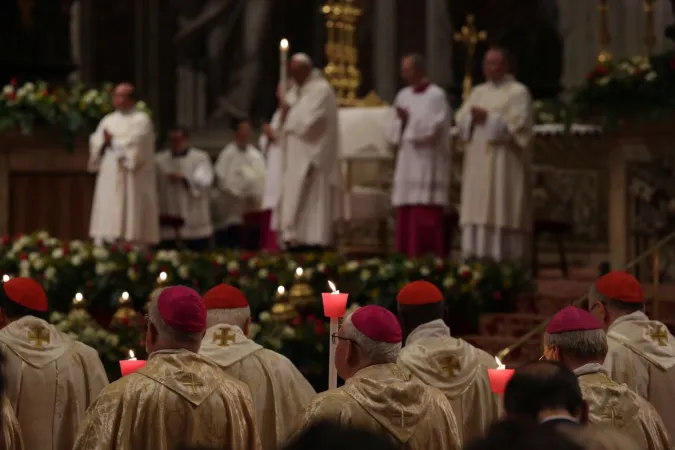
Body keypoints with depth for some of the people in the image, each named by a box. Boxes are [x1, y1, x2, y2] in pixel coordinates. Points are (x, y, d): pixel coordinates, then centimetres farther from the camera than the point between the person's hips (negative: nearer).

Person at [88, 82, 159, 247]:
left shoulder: (141, 120, -2)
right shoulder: (108, 120, 18)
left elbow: (135, 143, -15)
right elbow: (95, 142, 9)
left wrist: (113, 141, -4)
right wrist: (105, 142, -11)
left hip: (132, 178, -6)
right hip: (109, 178, 6)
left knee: (130, 222, -8)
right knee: (106, 219, 1)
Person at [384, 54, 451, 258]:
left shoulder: (436, 96, -7)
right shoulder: (403, 96, 14)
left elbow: (432, 128, -16)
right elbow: (390, 129, 11)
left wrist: (409, 119, -12)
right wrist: (399, 120, -8)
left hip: (427, 166, -7)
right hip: (407, 166, 7)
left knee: (426, 219, -10)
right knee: (406, 219, 6)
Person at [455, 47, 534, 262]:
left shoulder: (518, 92, -1)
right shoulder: (478, 92, 19)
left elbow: (517, 123, -12)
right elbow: (461, 119, 12)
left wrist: (488, 117, -13)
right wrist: (473, 117, -9)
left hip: (503, 163, -6)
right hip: (478, 162, 6)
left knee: (501, 212, -10)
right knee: (476, 211, 2)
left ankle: (505, 261, -9)